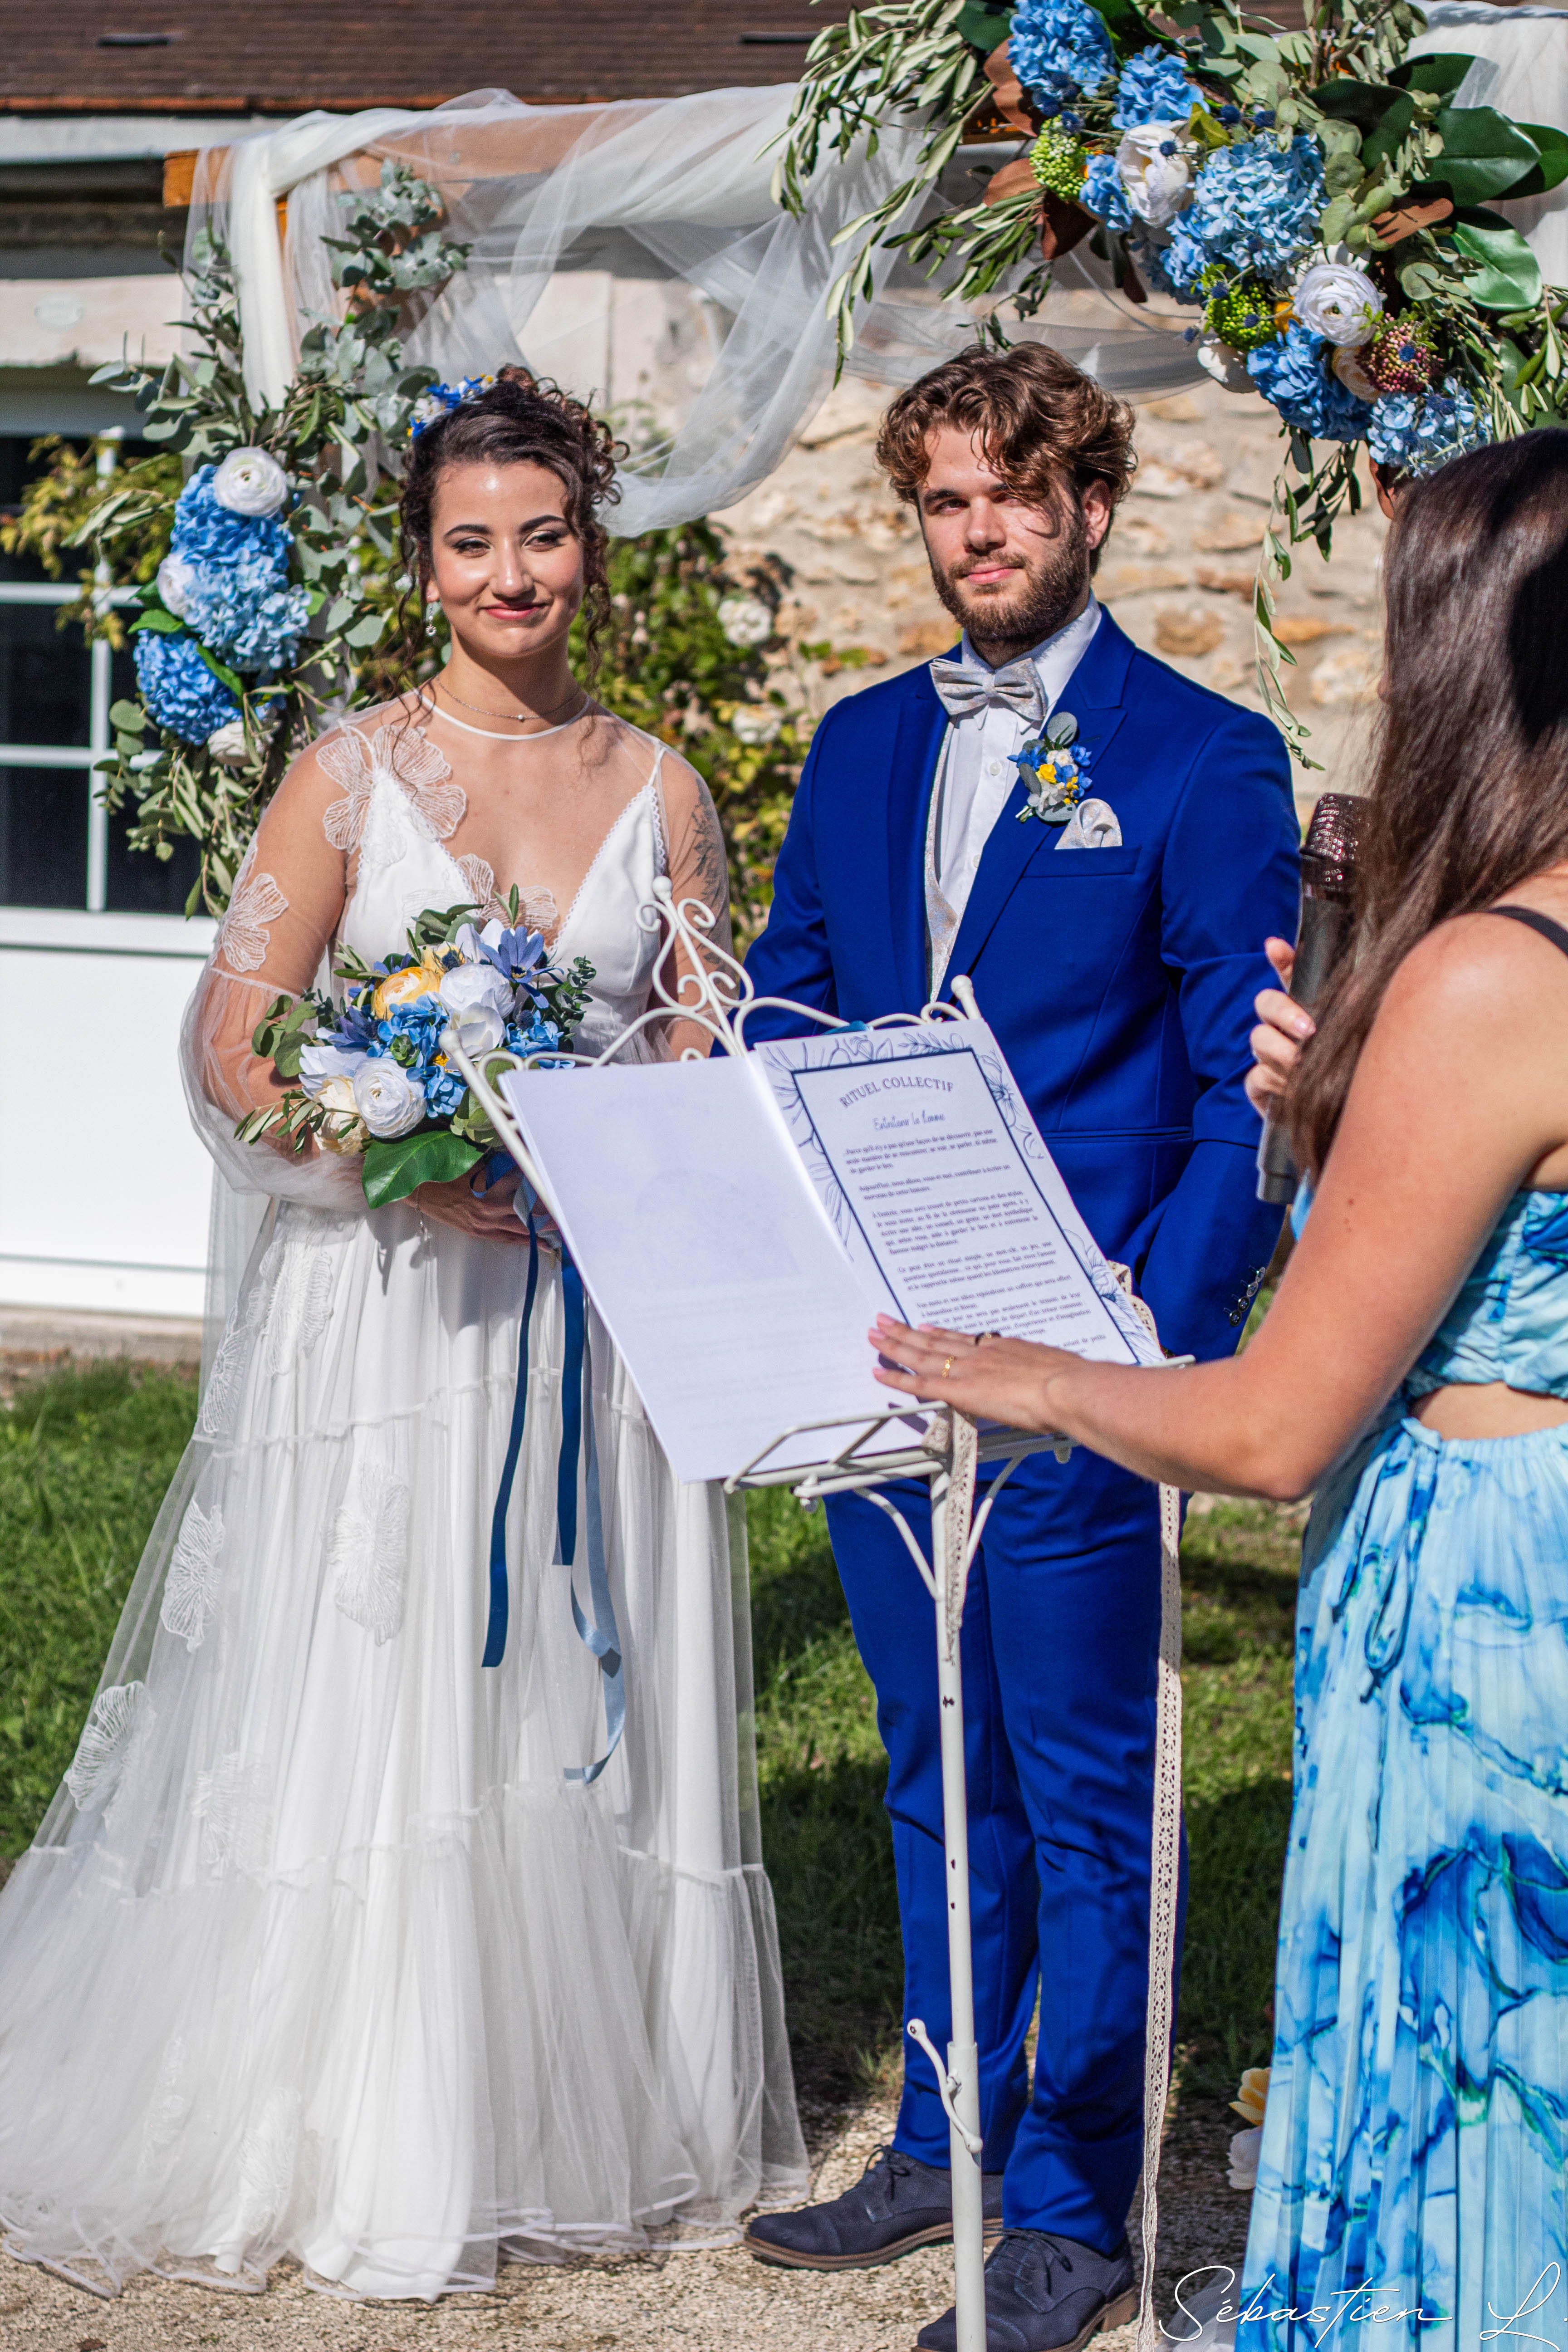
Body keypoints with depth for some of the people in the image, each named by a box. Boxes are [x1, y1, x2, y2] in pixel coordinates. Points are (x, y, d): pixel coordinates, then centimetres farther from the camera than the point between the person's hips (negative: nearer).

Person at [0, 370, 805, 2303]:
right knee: (364, 1710, -1)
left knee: (583, 1713, 7)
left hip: (595, 1315, 3)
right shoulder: (352, 773, -1)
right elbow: (231, 1050, -4)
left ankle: (578, 2121, 22)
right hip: (387, 1306, -3)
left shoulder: (656, 789, 7)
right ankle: (355, 2146, 12)